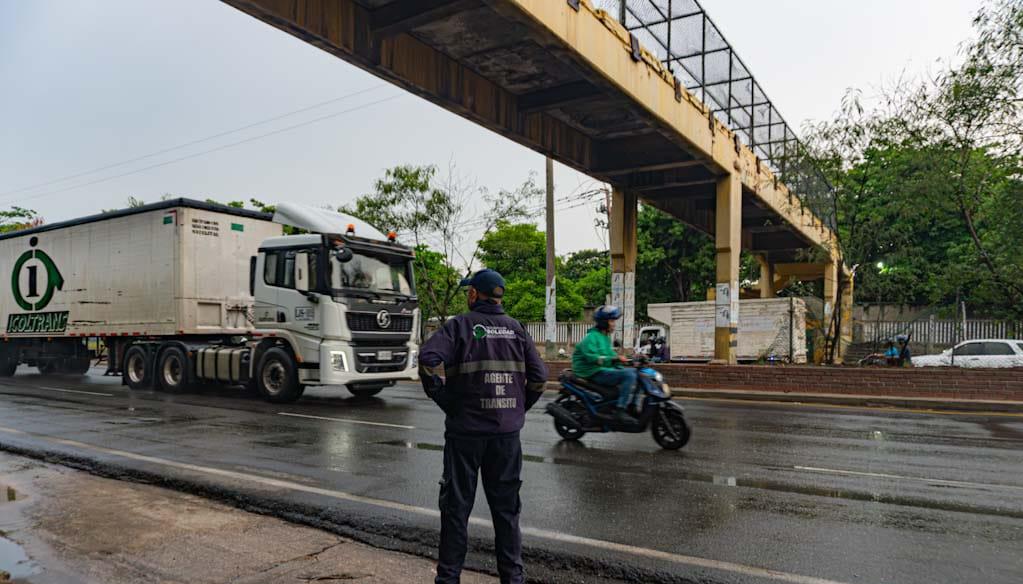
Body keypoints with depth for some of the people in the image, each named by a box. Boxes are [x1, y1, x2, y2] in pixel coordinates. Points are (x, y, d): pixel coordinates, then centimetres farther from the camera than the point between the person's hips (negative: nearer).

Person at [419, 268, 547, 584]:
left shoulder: (460, 324, -4)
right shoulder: (516, 329, 7)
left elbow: (429, 359, -19)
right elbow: (539, 376, 4)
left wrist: (445, 400, -8)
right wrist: (518, 408, 12)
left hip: (466, 429, -3)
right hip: (507, 431, 3)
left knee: (457, 505, 9)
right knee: (505, 505, 14)